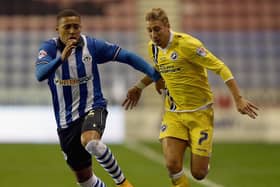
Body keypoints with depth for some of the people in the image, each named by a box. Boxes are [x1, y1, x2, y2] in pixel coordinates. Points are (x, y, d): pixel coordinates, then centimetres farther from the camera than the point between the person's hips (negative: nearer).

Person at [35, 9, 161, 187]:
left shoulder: (92, 45, -7)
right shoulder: (49, 48, -8)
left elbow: (126, 56, -4)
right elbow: (40, 74, -26)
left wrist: (156, 74, -9)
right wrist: (61, 58, -42)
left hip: (92, 108, -3)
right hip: (65, 120, 3)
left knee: (90, 142, -37)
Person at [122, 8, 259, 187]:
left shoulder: (186, 44, -18)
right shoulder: (153, 47, 3)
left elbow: (220, 67, -18)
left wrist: (239, 99, -22)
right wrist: (138, 87, 26)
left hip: (199, 113, -5)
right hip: (173, 114, 5)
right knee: (172, 164, -16)